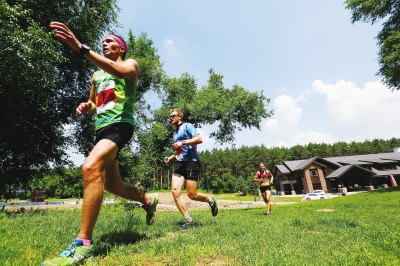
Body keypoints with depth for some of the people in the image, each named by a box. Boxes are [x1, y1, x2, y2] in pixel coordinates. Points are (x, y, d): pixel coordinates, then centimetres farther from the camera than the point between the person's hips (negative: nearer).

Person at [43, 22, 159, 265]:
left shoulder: (131, 64, 7)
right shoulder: (97, 74, 26)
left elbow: (120, 71, -19)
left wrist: (81, 48, -27)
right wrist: (86, 106, 8)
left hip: (120, 125, -8)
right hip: (102, 128, 8)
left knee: (90, 168, -31)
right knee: (113, 185, 11)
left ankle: (83, 243, -23)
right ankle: (148, 200, 36)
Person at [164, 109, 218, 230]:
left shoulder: (187, 126, -1)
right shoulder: (175, 133, 23)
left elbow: (199, 139, -16)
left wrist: (183, 142, -20)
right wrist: (171, 157, 17)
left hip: (191, 162, -8)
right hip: (179, 164, 8)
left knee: (192, 195, -6)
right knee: (175, 191, -8)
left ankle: (211, 200, 25)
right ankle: (188, 221, 2)